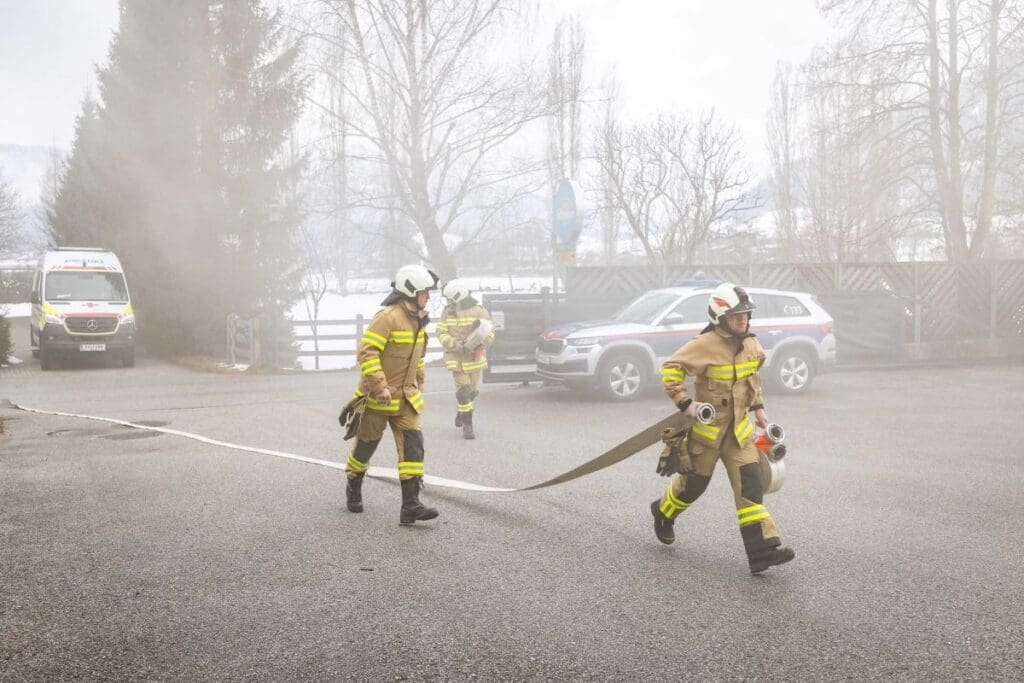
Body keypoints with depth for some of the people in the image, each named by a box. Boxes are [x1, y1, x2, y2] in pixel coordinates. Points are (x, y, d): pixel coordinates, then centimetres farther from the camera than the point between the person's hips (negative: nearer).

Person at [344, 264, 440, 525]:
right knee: (366, 445, 10)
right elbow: (366, 352, -24)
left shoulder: (417, 320, 10)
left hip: (406, 398, 7)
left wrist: (418, 387, 25)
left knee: (413, 445, -6)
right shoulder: (388, 317, -19)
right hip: (378, 397, -7)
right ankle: (353, 488, 36)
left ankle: (410, 505, -7)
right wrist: (380, 387, -27)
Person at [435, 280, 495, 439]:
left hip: (475, 359, 1)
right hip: (457, 359, -1)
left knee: (471, 390, 14)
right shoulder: (447, 312, 0)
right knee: (463, 391, -8)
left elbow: (490, 332, -9)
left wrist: (483, 343, -30)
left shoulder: (479, 311, -6)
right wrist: (458, 345, -19)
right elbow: (441, 333, -4)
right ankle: (467, 425, 0)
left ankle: (461, 412, 42)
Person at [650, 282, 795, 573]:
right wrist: (684, 403, -24)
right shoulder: (704, 345, -20)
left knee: (750, 485, -6)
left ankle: (762, 550, -8)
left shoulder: (751, 345, 3)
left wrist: (757, 406, 17)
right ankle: (663, 512, 42)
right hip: (706, 428, -5)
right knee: (693, 483, 11)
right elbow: (670, 368, -19)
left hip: (739, 428, 5)